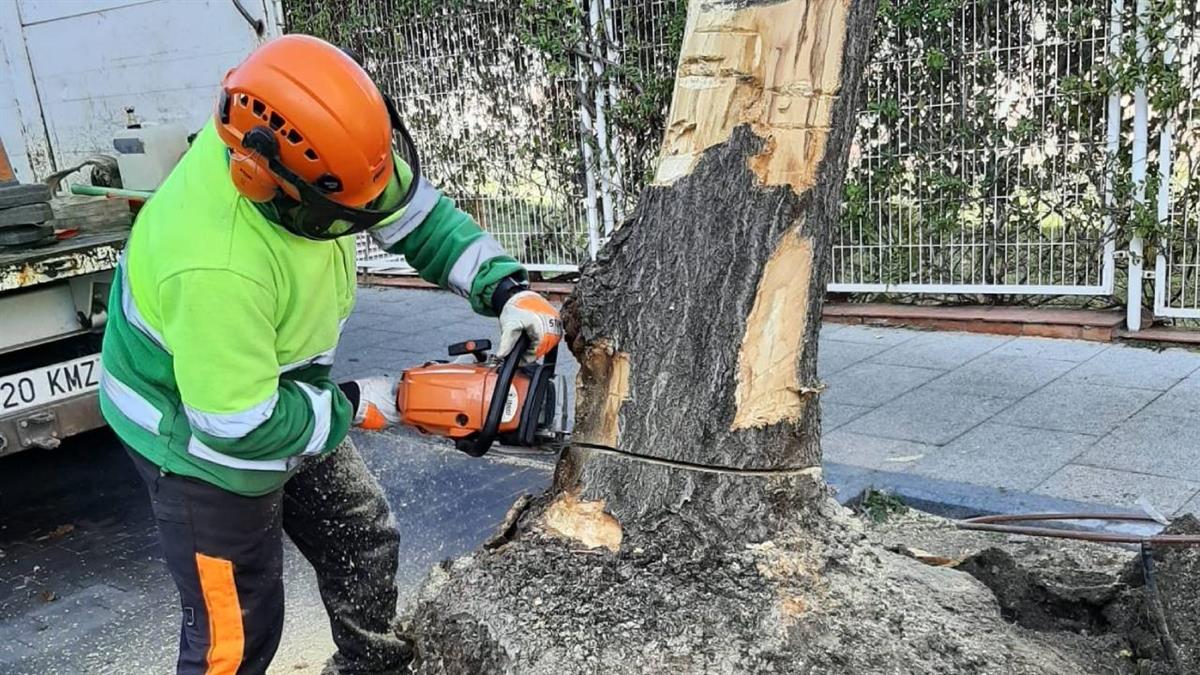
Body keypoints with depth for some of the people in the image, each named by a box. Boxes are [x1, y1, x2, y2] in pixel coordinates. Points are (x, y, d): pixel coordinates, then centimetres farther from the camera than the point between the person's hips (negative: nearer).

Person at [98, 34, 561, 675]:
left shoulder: (300, 142, -20)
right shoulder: (214, 266, -42)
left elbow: (414, 209, -7)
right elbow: (242, 427, -32)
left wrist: (507, 289, -17)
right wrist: (356, 406, -19)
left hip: (278, 400, 8)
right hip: (205, 440, -7)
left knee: (366, 542, 21)